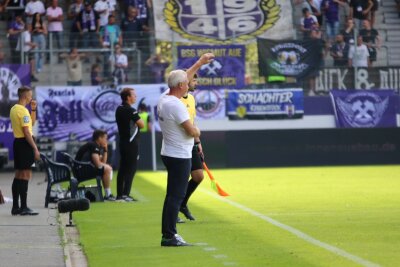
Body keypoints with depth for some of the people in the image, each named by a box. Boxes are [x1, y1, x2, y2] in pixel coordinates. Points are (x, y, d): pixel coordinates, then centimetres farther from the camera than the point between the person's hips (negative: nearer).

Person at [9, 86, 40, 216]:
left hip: (17, 142, 10)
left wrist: (33, 109, 12)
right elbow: (26, 131, -20)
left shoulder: (14, 109, 15)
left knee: (19, 175, 13)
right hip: (25, 143, -10)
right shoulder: (23, 110, -16)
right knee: (26, 175, -9)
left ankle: (15, 207, 16)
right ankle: (24, 207, -10)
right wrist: (35, 149, -19)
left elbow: (32, 123, 24)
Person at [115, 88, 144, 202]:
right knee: (131, 169, -6)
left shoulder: (119, 109, 10)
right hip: (131, 143, -8)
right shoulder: (130, 111, -16)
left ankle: (119, 194, 13)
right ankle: (125, 194, -11)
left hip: (123, 141, 8)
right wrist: (139, 118, 2)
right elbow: (141, 124, -18)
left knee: (123, 168, 11)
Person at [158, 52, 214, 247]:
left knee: (173, 194, 14)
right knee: (176, 195, -7)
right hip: (179, 156, -10)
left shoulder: (165, 97, 6)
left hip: (169, 154, 10)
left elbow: (184, 77, 21)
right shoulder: (176, 105, -21)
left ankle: (168, 233, 18)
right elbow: (192, 131, -21)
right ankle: (169, 236, -8)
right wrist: (198, 132, 2)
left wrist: (200, 62, 27)